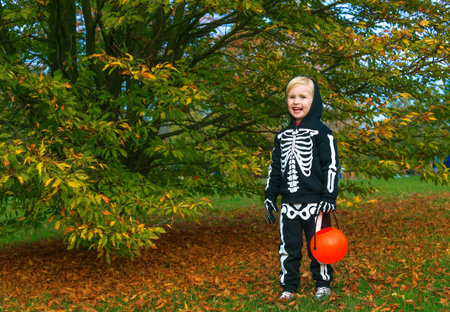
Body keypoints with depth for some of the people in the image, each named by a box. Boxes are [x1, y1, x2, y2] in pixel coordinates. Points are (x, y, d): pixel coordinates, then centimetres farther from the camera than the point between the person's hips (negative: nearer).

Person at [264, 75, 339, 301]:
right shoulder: (282, 136, 13)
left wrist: (329, 199, -13)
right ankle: (289, 286, 20)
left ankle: (323, 283, 22)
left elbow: (331, 166, -7)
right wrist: (270, 198, 14)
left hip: (315, 203, -5)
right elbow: (275, 168, 18)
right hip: (288, 204, 5)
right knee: (288, 246, 8)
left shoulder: (321, 132, -4)